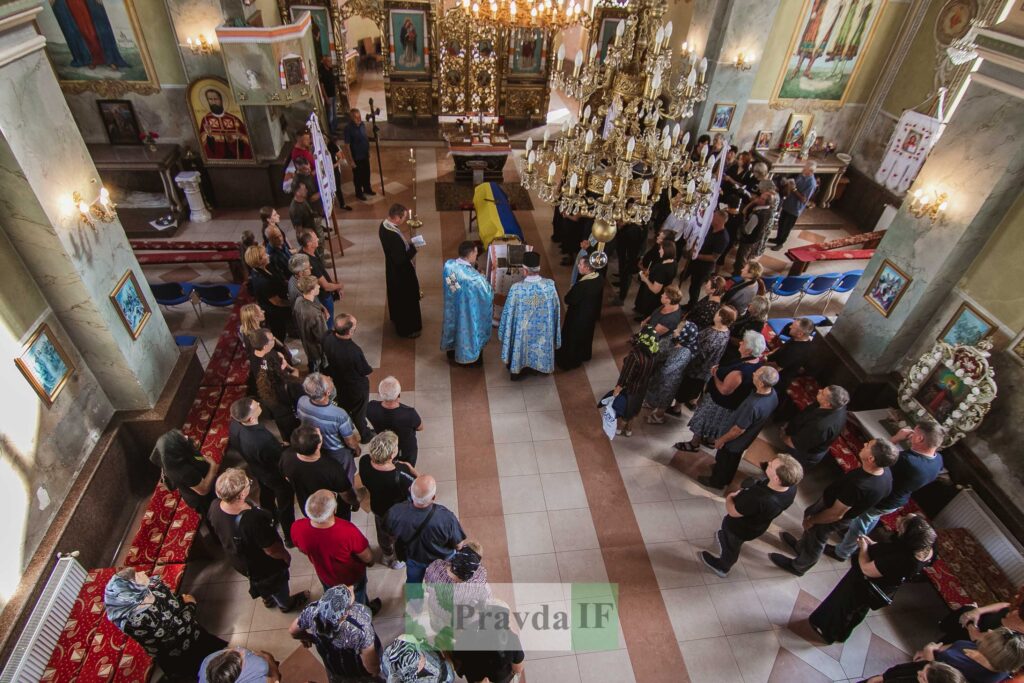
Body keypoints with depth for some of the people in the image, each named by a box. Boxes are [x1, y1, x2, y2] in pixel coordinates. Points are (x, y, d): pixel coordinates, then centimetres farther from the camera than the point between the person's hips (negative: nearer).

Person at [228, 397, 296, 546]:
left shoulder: (234, 424, -26)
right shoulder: (263, 440, -47)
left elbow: (234, 446, -4)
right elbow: (280, 462, -28)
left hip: (256, 469, 7)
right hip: (276, 476, -6)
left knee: (266, 495, 35)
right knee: (285, 506, 20)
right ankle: (290, 537, 44)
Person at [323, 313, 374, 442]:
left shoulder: (328, 338, -26)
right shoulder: (354, 351, -43)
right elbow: (366, 372, -25)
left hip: (338, 381, 5)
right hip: (356, 387, -5)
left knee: (343, 407, 32)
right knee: (359, 412, 22)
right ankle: (365, 435, 48)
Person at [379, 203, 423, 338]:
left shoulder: (384, 224, -8)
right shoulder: (394, 236, -37)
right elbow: (400, 259, -32)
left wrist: (408, 244, -2)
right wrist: (413, 247, -23)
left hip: (393, 269, 9)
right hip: (401, 272, -9)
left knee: (395, 295, 30)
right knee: (406, 299, 12)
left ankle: (396, 318, 53)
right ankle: (406, 329, 30)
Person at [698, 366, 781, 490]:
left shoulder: (753, 405, -45)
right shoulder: (773, 393, -20)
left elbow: (738, 430, -30)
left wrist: (722, 440, -14)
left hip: (736, 440, -7)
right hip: (747, 438, 7)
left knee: (723, 459, 22)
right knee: (734, 459, 32)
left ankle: (716, 481, 47)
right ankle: (726, 478, 57)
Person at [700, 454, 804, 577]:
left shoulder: (759, 500, -48)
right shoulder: (791, 488, -27)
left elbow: (733, 512, -29)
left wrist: (729, 498, -9)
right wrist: (744, 493, -2)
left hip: (739, 528, -5)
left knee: (730, 547, 27)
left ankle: (722, 567, 55)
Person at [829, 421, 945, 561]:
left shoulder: (906, 460, -44)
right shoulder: (938, 460, -18)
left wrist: (896, 438, -25)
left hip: (880, 501, -7)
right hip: (899, 502, 7)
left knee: (859, 525, 17)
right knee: (872, 520, 34)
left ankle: (842, 552, 38)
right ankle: (859, 540, 59)